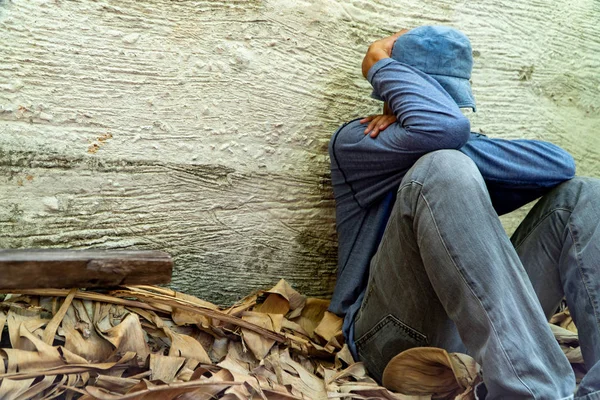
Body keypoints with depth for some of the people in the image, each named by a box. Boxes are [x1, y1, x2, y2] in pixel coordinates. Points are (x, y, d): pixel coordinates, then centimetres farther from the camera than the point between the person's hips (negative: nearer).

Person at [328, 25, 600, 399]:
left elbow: (559, 163, 0)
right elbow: (444, 126, -17)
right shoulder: (353, 141, 5)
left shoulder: (458, 168, 20)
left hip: (478, 335, 6)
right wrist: (380, 63, -1)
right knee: (442, 170, -25)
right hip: (397, 338, -5)